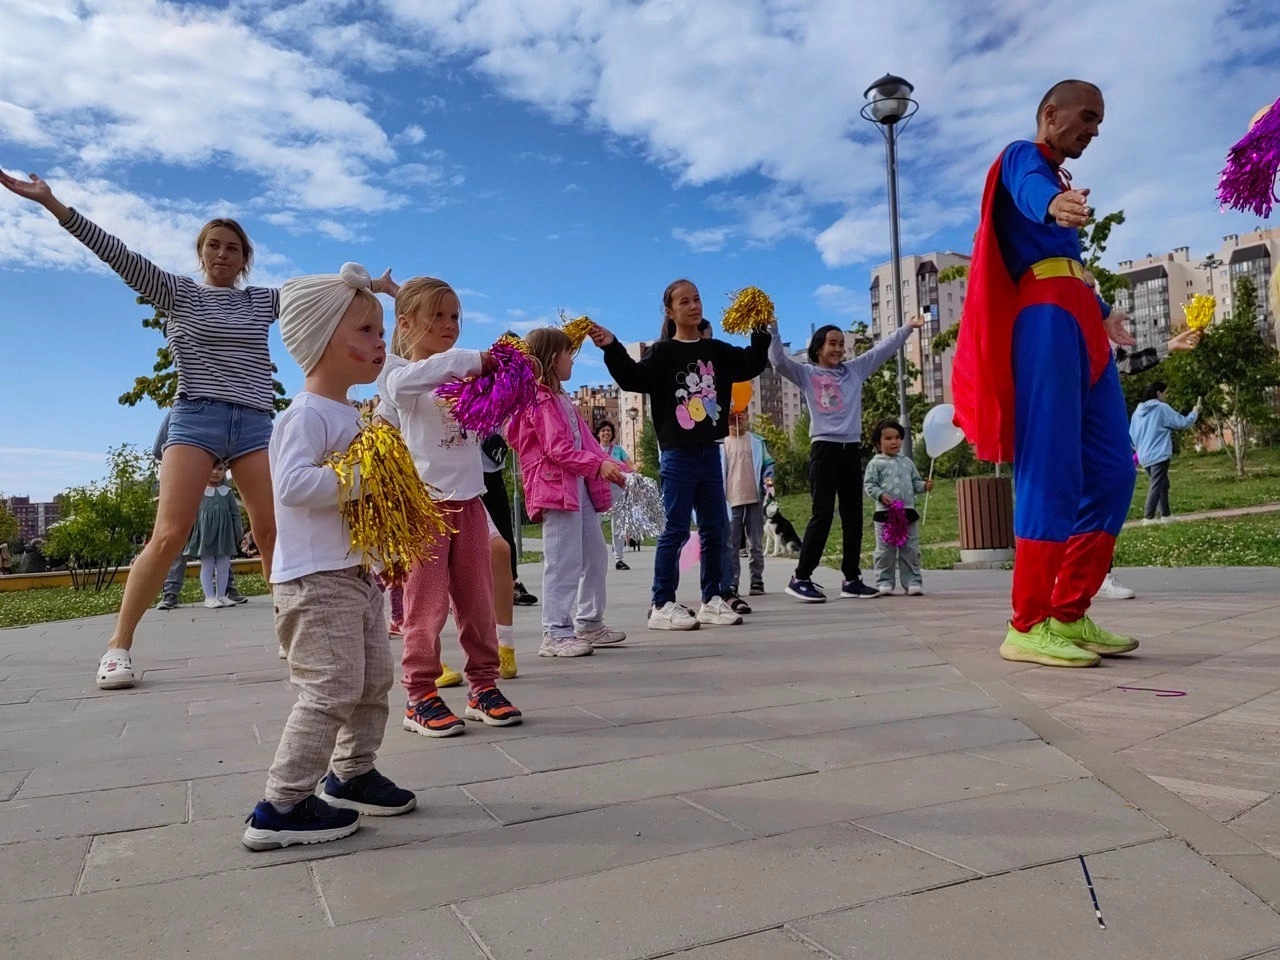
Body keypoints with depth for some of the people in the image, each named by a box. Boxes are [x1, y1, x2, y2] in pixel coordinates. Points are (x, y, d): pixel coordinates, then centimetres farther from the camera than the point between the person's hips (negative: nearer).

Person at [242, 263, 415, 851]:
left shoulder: (349, 415, 16)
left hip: (356, 572, 10)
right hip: (315, 579, -10)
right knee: (332, 690, -9)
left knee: (375, 678, 16)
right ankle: (281, 808, 3)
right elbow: (294, 484, -28)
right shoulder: (306, 415, -14)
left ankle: (351, 775, 32)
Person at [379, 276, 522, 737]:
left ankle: (483, 685, 18)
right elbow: (414, 377, -27)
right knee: (427, 603, -2)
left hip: (468, 497, 5)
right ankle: (420, 696, 9)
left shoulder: (463, 372, 13)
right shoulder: (398, 373, -2)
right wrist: (478, 360, -27)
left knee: (478, 598, 8)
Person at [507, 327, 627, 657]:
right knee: (563, 561, -9)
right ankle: (556, 633, -3)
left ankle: (589, 623, 26)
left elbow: (586, 441, 17)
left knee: (595, 556, 15)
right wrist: (598, 464, -19)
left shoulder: (561, 399, 21)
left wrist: (612, 466, 5)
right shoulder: (540, 400, -10)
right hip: (557, 488, -10)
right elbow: (557, 449, -18)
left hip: (580, 487, 11)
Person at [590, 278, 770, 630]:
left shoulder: (717, 350, 11)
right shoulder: (662, 352, -4)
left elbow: (752, 364, 15)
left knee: (716, 527, 10)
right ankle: (663, 605, 4)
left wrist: (762, 334, 1)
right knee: (676, 530, -4)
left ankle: (712, 600, 21)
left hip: (710, 452, 6)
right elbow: (633, 378, -18)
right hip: (678, 455, -6)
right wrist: (612, 349, -32)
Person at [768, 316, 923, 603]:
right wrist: (772, 327, -15)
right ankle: (801, 577, -2)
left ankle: (851, 579, 14)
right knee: (822, 515, -9)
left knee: (853, 516, 6)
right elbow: (778, 359, -7)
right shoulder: (806, 373, 5)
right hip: (824, 448, -5)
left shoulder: (854, 370, 16)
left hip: (852, 449, 5)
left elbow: (882, 349, 19)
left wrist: (908, 328, 17)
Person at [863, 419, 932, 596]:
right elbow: (869, 484, -4)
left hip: (908, 512, 4)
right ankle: (885, 582, 8)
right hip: (885, 513, -4)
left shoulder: (907, 462, 15)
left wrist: (925, 485, -2)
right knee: (886, 551, 0)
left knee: (910, 550, 7)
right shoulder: (875, 463, 0)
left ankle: (913, 582, 13)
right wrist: (881, 495, -19)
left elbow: (915, 482, 18)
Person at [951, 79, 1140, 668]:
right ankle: (1028, 627, -13)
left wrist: (1104, 314, 56)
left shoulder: (1059, 178, 32)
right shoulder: (1023, 158, 4)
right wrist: (1053, 205, -46)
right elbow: (1030, 192, -23)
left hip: (1079, 324, 9)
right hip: (1046, 319, -9)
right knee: (1052, 470, -16)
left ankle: (1070, 616, 5)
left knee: (1111, 472, 3)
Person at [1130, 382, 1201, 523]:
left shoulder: (1138, 411, 11)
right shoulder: (1162, 408, -8)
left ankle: (1165, 514, 23)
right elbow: (1183, 423, -3)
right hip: (1159, 455, -8)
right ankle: (1148, 517, -15)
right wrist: (1195, 412, 14)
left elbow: (1131, 435, 15)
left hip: (1144, 457, 8)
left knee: (1162, 484, 19)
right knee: (1157, 486, -8)